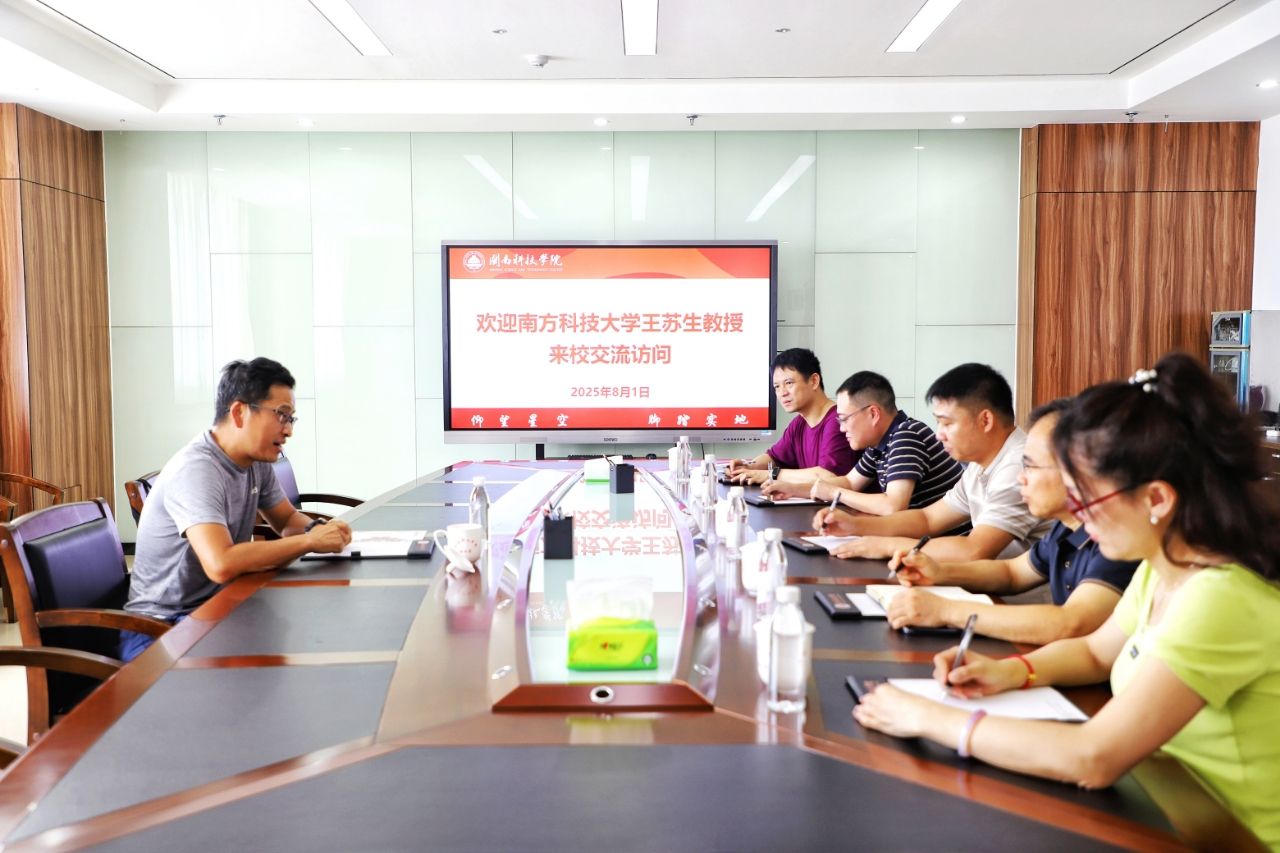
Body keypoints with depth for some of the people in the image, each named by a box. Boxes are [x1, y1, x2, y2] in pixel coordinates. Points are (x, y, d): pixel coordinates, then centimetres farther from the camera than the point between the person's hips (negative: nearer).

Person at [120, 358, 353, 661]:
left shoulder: (257, 462, 2)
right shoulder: (196, 469, -25)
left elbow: (289, 520, 17)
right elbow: (221, 565, -37)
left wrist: (318, 529, -8)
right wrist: (309, 541, -27)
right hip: (160, 628, -8)